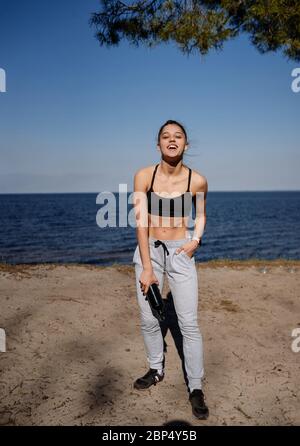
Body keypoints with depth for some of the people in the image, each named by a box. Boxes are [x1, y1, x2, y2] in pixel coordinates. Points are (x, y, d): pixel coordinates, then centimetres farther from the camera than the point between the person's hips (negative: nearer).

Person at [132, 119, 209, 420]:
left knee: (189, 323, -3)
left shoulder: (197, 180, -7)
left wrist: (196, 240, -6)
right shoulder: (144, 176, -8)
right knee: (148, 320, 10)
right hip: (148, 251, 1)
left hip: (181, 252, -1)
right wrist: (147, 268, -16)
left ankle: (196, 388, 13)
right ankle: (156, 370, 34)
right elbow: (140, 222, -11)